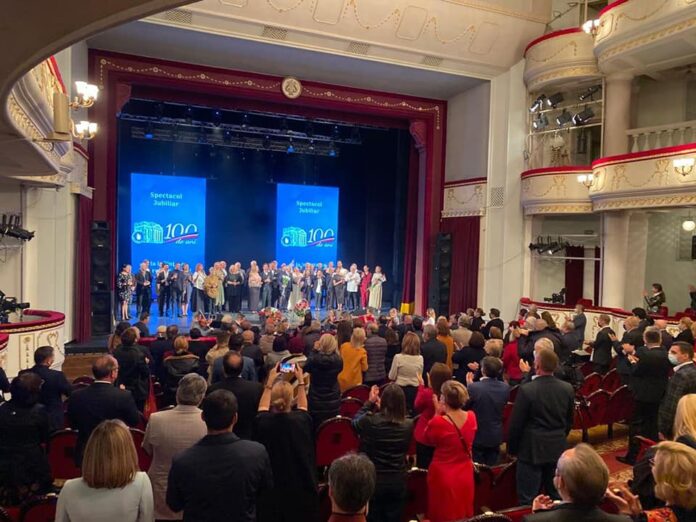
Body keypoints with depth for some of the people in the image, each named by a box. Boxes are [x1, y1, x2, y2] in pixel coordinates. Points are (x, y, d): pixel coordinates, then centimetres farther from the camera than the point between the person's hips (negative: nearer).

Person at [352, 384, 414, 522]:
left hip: (373, 480, -2)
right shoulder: (408, 425, -12)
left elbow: (355, 421, 3)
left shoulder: (369, 421, -19)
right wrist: (380, 408, 9)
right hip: (398, 482, 2)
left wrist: (369, 402, 9)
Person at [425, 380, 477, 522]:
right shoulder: (471, 417, -12)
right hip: (465, 475, 4)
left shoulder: (438, 422, -28)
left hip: (443, 477, -4)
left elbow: (428, 439, -7)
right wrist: (444, 413, 0)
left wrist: (437, 414, -8)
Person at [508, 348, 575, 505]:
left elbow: (516, 424, -13)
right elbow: (569, 421, 8)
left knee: (528, 500, 5)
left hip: (532, 450, -5)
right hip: (558, 449, 5)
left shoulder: (526, 390, -19)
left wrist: (511, 448, 2)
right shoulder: (568, 389, -5)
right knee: (557, 498, 18)